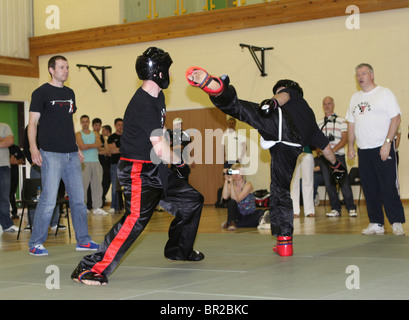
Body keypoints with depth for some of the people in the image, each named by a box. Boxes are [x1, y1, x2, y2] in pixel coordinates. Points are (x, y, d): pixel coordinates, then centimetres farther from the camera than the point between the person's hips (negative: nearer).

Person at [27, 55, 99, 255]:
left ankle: (83, 240, 18)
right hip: (51, 154, -6)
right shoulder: (41, 93, -3)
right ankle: (35, 243, 2)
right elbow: (33, 123, -7)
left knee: (79, 199, 8)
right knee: (48, 201, -8)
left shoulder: (70, 93, 17)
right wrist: (33, 148, -19)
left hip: (71, 154, 7)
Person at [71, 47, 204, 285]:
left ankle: (179, 250, 37)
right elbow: (160, 149, -25)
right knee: (137, 217, -26)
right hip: (138, 170, -10)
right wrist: (180, 162, -9)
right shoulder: (142, 105, -23)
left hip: (157, 169, 10)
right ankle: (90, 269, -24)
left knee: (193, 200, 17)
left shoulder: (158, 97, 10)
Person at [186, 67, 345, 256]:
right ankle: (285, 242, 7)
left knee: (237, 107, -22)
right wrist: (337, 165, 63)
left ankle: (216, 87, -54)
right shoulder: (310, 118, 45)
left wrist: (272, 102, -15)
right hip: (292, 148, 6)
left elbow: (284, 96, 6)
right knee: (281, 191, 12)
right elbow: (325, 146, 50)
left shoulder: (292, 94, 32)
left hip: (279, 123, -5)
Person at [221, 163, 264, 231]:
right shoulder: (231, 185, -1)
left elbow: (237, 199, -27)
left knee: (261, 214, -34)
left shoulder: (248, 185, -14)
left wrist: (231, 183, -31)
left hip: (250, 215, -2)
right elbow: (225, 197, -23)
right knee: (232, 202, -25)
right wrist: (226, 180, -23)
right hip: (238, 215, 2)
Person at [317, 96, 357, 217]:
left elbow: (345, 138, -4)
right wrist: (318, 149, -5)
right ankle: (335, 209, 10)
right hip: (324, 156, 4)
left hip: (337, 155, -4)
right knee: (329, 183, 3)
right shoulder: (319, 123, 16)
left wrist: (333, 149, -16)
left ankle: (351, 208, 1)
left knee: (344, 182, -6)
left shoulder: (341, 121, 3)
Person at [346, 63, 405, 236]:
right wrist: (350, 146, 11)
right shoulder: (355, 98, 16)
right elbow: (351, 123, 20)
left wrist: (387, 143, -17)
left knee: (389, 187, -7)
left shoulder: (385, 93, -2)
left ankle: (397, 223, -1)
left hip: (382, 148, -6)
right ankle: (376, 224, 13)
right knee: (369, 189, 7)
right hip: (363, 150, 6)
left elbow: (396, 118, -9)